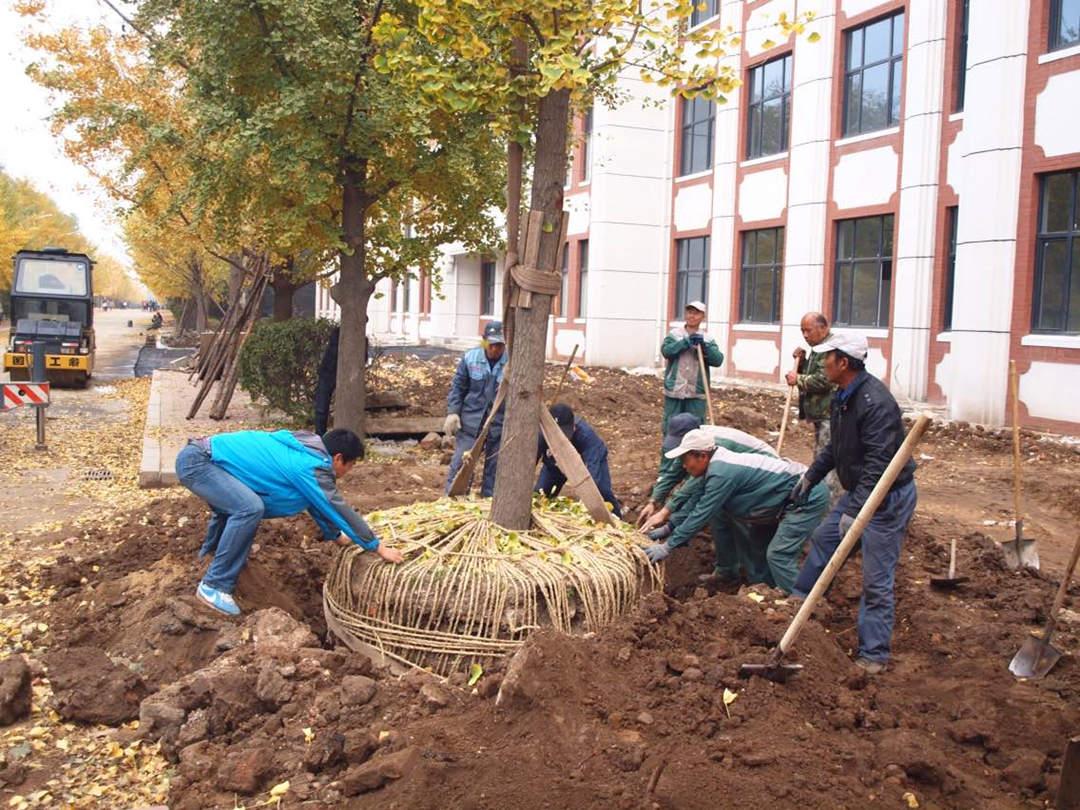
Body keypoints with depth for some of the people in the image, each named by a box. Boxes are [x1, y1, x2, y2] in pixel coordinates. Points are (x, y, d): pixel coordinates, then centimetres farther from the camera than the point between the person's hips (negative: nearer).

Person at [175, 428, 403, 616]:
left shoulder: (305, 453, 12)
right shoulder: (310, 468, -17)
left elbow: (317, 503, 26)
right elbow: (339, 509, -13)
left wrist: (335, 534, 35)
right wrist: (378, 547, -7)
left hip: (199, 454, 11)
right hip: (196, 461, -11)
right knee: (250, 508, -26)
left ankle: (213, 551, 58)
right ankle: (213, 586, -17)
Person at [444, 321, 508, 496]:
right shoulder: (470, 358, -2)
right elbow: (457, 387, 4)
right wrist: (452, 412, -4)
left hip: (499, 426, 0)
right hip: (470, 423, 1)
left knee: (494, 467, 8)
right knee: (461, 463, 2)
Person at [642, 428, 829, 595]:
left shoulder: (721, 473, -24)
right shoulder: (718, 464, 4)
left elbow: (701, 514, -21)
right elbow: (696, 502, 13)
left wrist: (667, 547, -15)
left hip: (810, 497, -10)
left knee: (778, 555, -17)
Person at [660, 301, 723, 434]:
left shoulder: (707, 339, 5)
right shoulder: (675, 334, 4)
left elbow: (718, 360, -6)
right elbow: (666, 351, -12)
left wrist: (704, 346, -20)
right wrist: (686, 342, -20)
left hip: (696, 393, 1)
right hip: (674, 390, 0)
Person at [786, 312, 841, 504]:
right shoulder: (818, 349, 17)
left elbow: (823, 381, -24)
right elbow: (810, 376, 27)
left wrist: (798, 379, -12)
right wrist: (801, 362, 10)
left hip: (831, 416, -11)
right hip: (821, 415, 11)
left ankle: (834, 510, -8)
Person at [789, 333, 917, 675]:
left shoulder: (876, 402, -27)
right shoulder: (842, 397, 5)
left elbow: (878, 465, -32)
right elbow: (835, 447, 20)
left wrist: (855, 511, -35)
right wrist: (811, 476, 25)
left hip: (888, 496, -10)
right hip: (859, 489, 10)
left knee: (876, 579, -5)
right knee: (823, 537, 23)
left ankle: (874, 656, 4)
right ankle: (800, 598, 43)